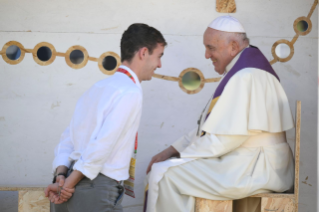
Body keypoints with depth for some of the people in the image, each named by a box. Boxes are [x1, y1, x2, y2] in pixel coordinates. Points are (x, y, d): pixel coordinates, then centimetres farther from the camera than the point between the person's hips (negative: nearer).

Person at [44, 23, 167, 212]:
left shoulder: (100, 87, 17)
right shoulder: (130, 92, -11)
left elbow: (69, 138, 12)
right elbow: (102, 145, -19)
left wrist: (61, 174, 0)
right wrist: (69, 184, -14)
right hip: (96, 195, -9)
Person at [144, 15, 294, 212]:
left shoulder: (246, 77, -19)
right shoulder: (240, 70, 16)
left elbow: (227, 136, -24)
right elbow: (212, 125, 19)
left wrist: (184, 155, -12)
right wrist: (173, 150, 11)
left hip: (251, 170, -11)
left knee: (163, 174, -15)